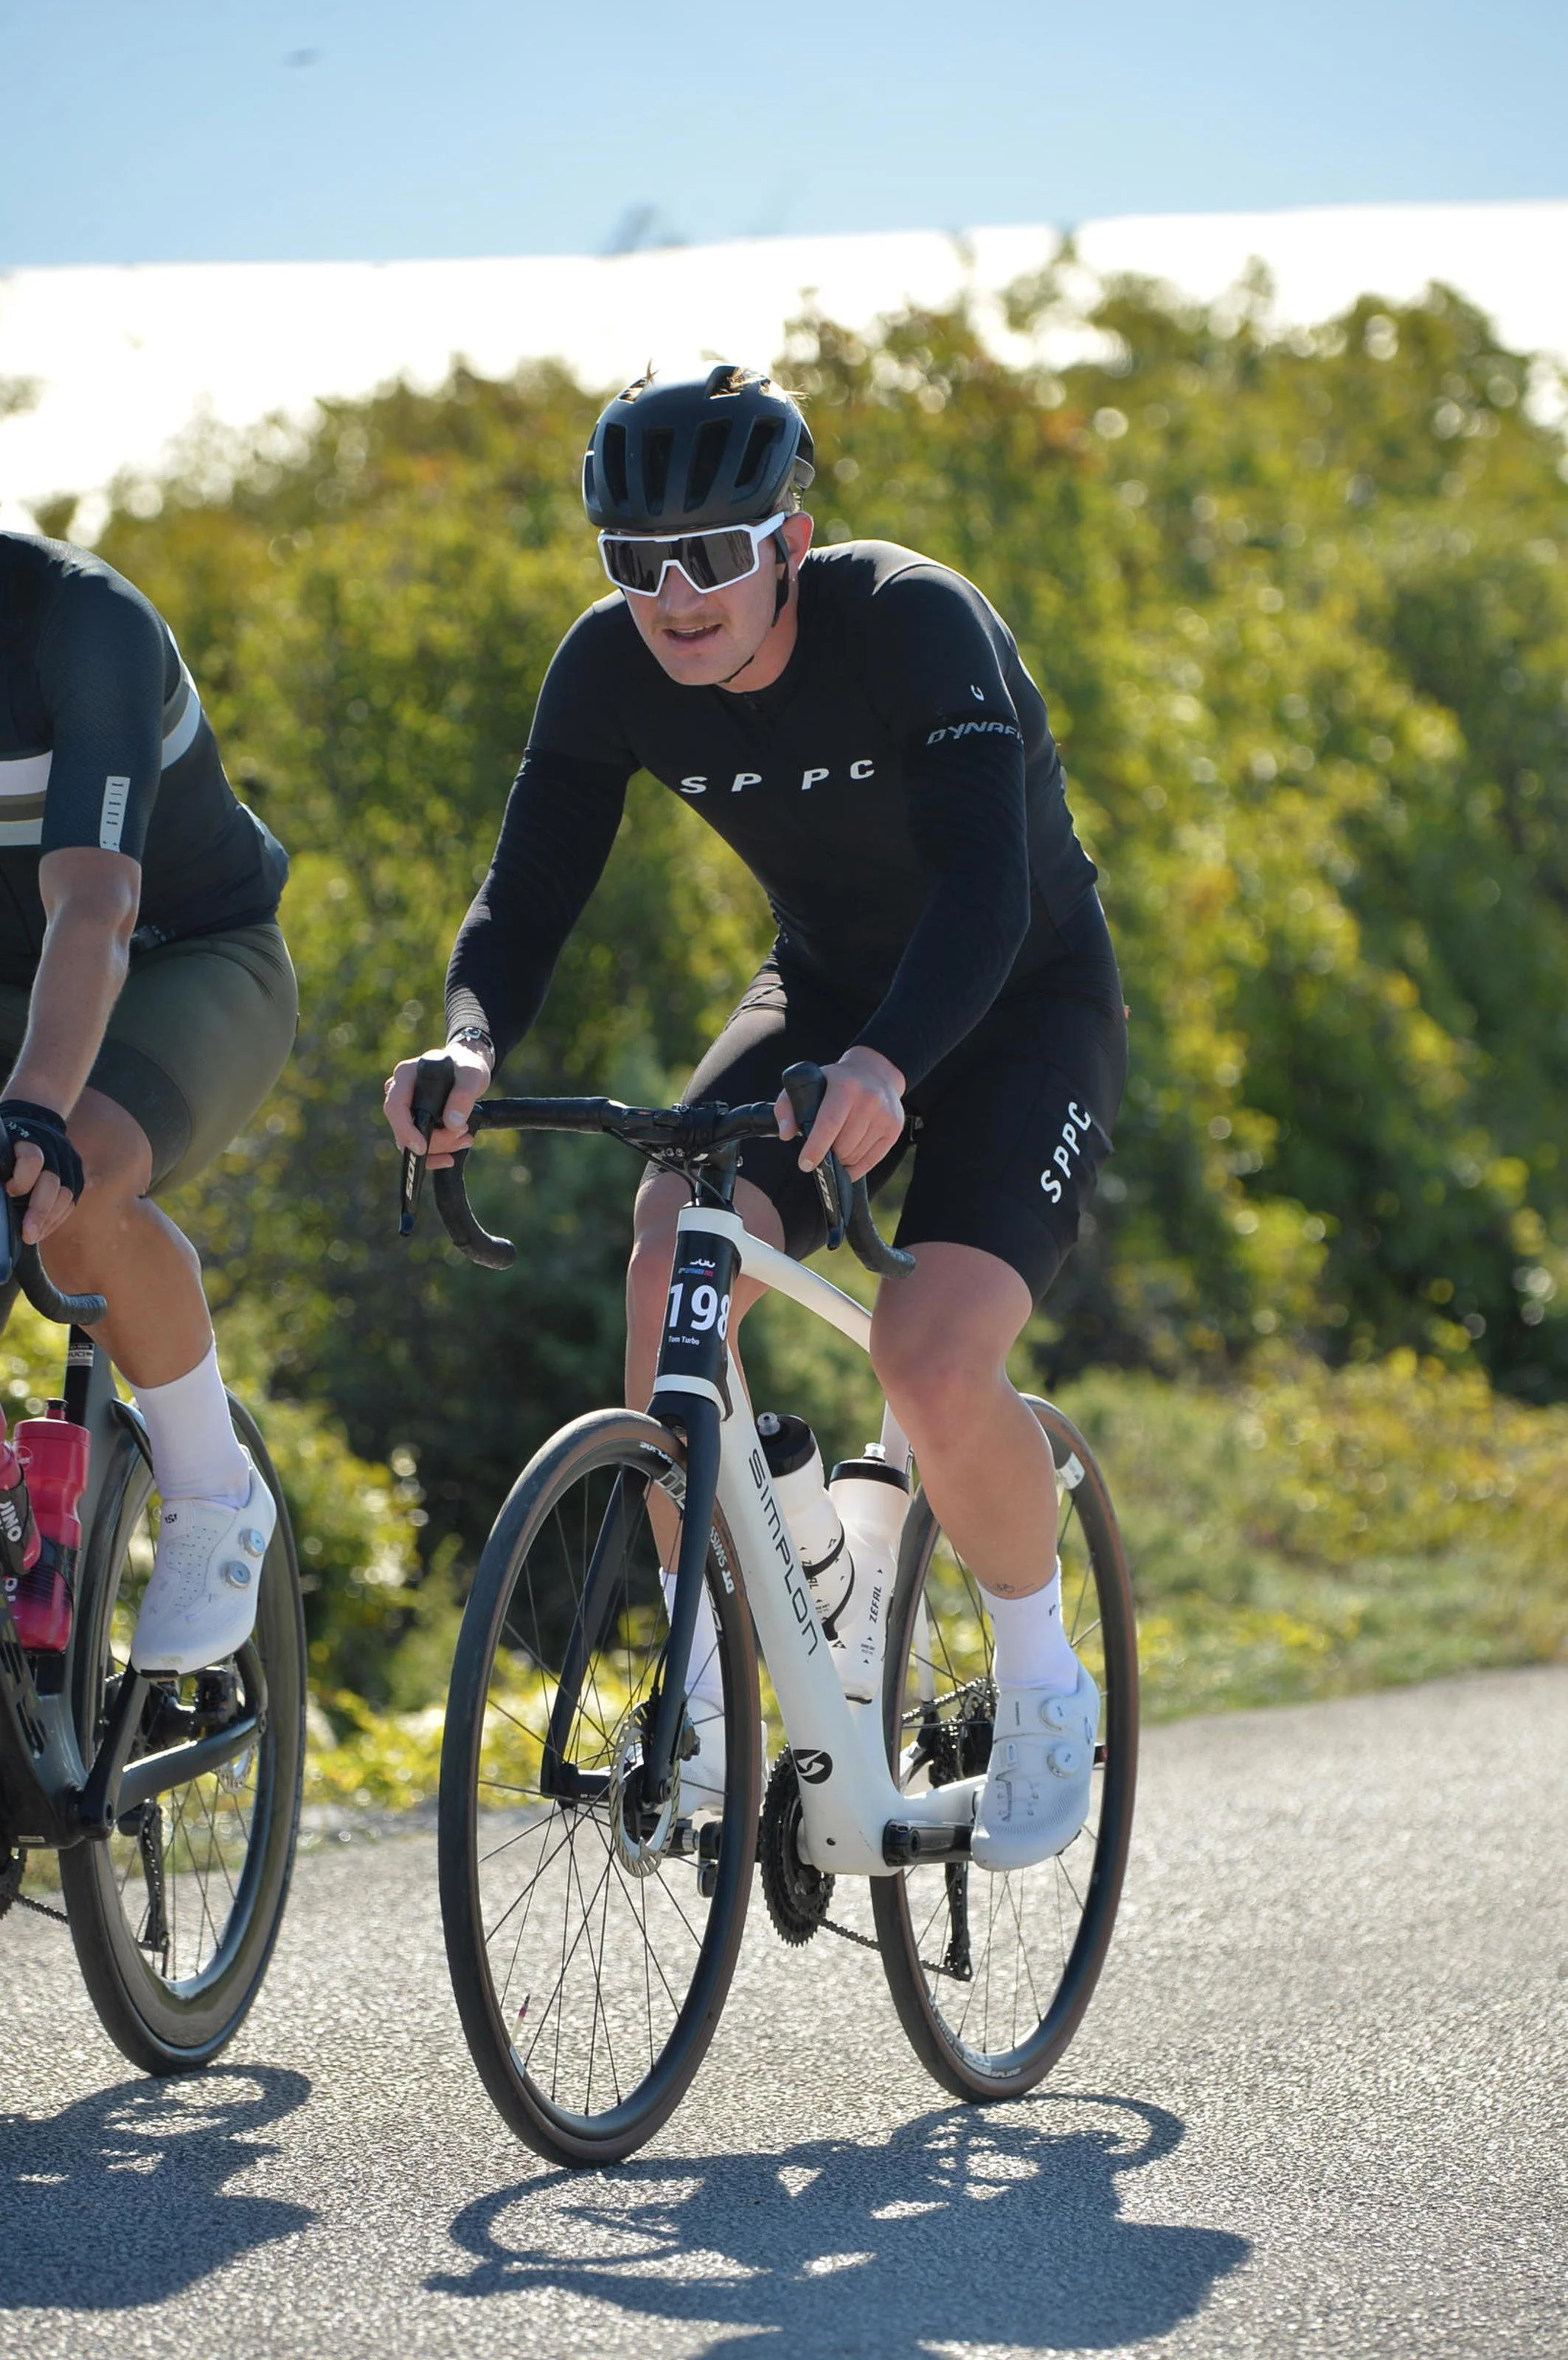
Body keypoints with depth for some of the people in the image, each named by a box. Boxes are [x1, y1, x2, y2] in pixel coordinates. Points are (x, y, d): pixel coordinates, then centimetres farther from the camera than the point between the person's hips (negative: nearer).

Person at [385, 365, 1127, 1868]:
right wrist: (471, 1043, -37)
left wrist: (884, 1066, -59)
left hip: (1024, 1008, -4)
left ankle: (1042, 1686, 3)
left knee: (933, 1362, -26)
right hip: (825, 989, 5)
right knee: (674, 1259, -25)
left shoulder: (914, 622, -30)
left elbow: (987, 885, -41)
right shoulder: (611, 670, -14)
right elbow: (528, 889, -15)